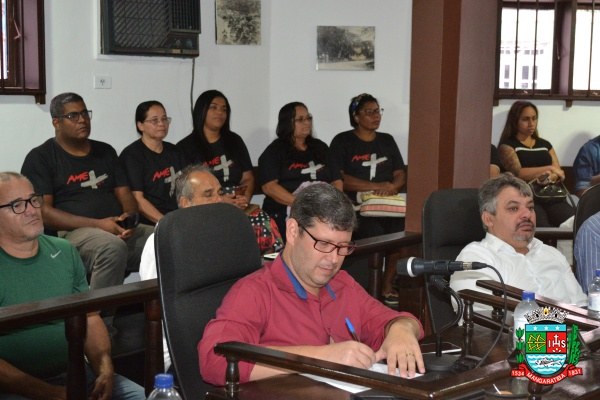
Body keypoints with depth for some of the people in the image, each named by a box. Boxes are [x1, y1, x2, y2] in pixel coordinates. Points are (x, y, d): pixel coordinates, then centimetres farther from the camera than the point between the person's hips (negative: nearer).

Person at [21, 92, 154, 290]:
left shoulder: (105, 151, 22)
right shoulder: (40, 158, 5)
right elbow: (42, 211, -6)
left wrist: (129, 217, -6)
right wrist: (97, 224, -15)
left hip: (120, 230, 5)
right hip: (73, 231, -5)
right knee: (112, 247, -38)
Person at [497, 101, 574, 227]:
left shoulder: (545, 144, 27)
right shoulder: (507, 146, 10)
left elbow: (559, 172, 16)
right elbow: (517, 173, -7)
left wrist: (549, 177, -9)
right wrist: (549, 169, -8)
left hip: (552, 196, 5)